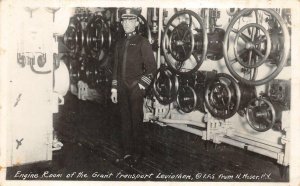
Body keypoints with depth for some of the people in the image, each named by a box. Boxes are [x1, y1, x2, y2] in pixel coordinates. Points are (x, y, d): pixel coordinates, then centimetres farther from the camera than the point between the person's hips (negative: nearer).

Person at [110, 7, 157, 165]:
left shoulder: (142, 42, -3)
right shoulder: (119, 44, 13)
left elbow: (151, 67, -6)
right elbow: (116, 67, 15)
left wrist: (141, 85, -11)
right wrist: (114, 88, 10)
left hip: (136, 89, -5)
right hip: (122, 89, 5)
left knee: (136, 121, 1)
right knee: (125, 121, 9)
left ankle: (138, 153, 13)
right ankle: (126, 152, 19)